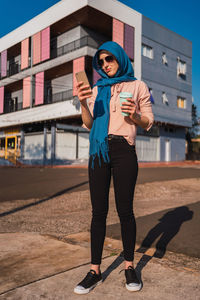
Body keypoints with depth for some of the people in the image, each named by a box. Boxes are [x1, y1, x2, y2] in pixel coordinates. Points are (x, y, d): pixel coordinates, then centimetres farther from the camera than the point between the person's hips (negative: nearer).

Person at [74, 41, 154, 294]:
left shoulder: (137, 86, 8)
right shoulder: (98, 89, 16)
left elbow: (149, 123, 7)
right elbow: (89, 124, 10)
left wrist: (134, 116, -14)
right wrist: (83, 103, -8)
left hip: (123, 151, -3)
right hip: (99, 151, 3)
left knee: (125, 210, 1)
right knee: (98, 211, 3)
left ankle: (129, 267, 19)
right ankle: (95, 271, 11)